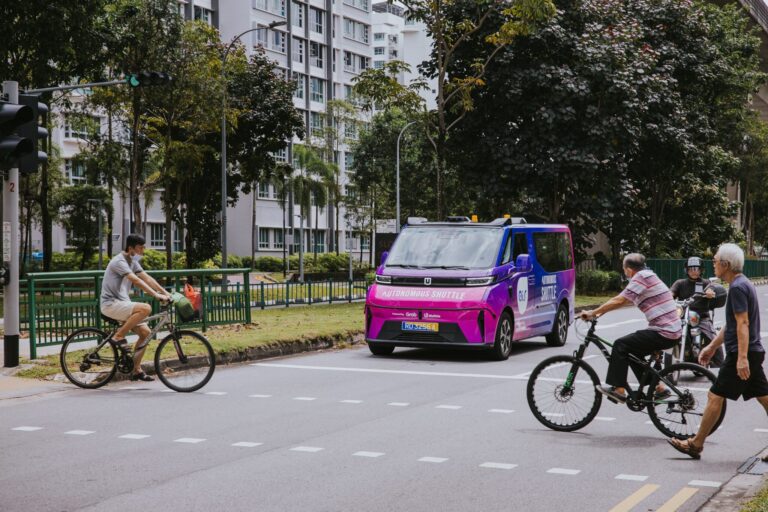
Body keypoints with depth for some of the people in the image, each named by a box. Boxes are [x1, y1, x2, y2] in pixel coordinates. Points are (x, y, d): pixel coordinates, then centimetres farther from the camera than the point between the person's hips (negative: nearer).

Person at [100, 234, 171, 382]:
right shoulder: (119, 262, -16)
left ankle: (136, 370, 7)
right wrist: (156, 295, -31)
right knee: (146, 308, -29)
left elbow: (147, 278, 9)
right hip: (111, 304, -9)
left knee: (145, 332, 0)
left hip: (122, 304, 9)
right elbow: (136, 280, -26)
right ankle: (119, 336, -14)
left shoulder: (133, 262, 14)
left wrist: (165, 293, -1)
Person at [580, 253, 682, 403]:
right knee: (632, 351, 19)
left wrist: (593, 313, -12)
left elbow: (619, 300, -18)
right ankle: (658, 389, 21)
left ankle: (618, 389, -6)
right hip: (674, 332, 9)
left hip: (664, 333, -9)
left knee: (621, 345, -6)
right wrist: (600, 311, 16)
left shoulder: (641, 277, -12)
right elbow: (624, 301, 21)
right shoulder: (648, 275, 18)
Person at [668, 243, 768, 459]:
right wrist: (712, 346, 26)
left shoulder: (737, 287, -15)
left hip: (740, 354, -10)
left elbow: (742, 324, -23)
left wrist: (742, 358, -28)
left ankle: (696, 444, 2)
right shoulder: (743, 284, 17)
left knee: (715, 396, -4)